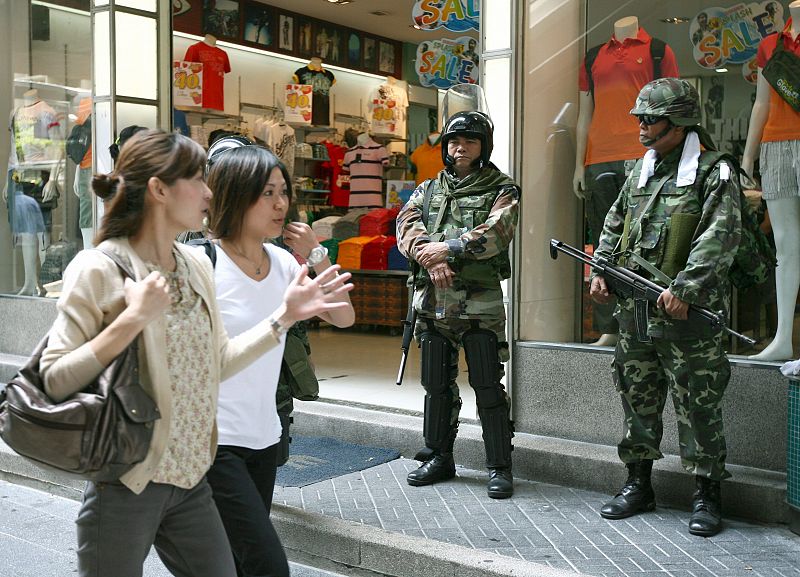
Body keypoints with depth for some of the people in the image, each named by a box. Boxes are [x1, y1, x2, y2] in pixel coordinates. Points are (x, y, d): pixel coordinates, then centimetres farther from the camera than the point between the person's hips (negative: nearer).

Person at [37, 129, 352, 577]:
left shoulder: (198, 265, 6)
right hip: (125, 484, -6)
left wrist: (286, 316, 4)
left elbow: (217, 364, 9)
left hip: (191, 477, 6)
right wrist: (132, 320, -26)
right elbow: (55, 381, -18)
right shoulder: (99, 269, -15)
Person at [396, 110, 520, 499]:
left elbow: (496, 233, -14)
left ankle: (500, 467, 7)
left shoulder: (501, 190, 3)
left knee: (488, 387, -2)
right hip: (433, 301, 5)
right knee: (437, 385, 12)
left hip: (481, 302, -4)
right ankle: (438, 459, 25)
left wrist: (448, 248, -20)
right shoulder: (428, 190, 15)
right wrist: (432, 258, -17)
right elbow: (407, 227, 0)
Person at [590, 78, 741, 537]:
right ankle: (639, 486, 25)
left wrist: (684, 288, -25)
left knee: (699, 407, 1)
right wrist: (601, 271, 7)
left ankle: (707, 497, 12)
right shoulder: (642, 171, 15)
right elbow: (614, 225, 21)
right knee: (638, 399, 12)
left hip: (688, 311, -7)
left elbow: (720, 238, -16)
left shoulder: (715, 173, -6)